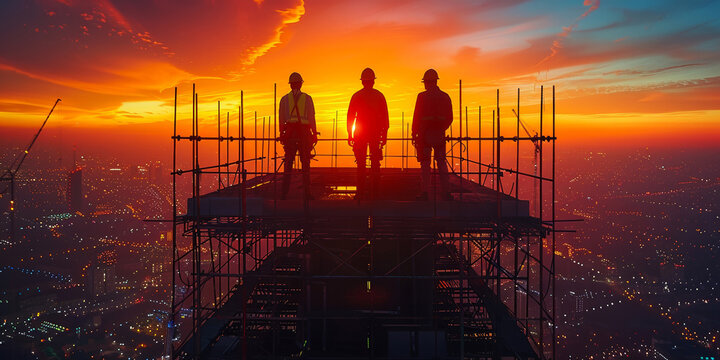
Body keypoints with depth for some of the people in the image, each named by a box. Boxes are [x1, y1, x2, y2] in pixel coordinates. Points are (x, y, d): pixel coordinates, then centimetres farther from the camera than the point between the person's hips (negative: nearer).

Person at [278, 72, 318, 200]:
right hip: (304, 132, -1)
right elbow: (311, 118, -1)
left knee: (288, 163, 5)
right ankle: (307, 193, 3)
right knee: (305, 163, 4)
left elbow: (281, 119, 5)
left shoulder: (284, 99, 5)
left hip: (290, 132, 1)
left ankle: (284, 193, 2)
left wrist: (281, 134, 12)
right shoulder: (307, 98, 1)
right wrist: (314, 134, 4)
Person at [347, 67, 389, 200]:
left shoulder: (356, 96, 0)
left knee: (361, 164, 1)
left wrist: (350, 134, 4)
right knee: (375, 163, 5)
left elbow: (350, 116, -1)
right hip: (376, 133, 1)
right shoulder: (379, 96, 3)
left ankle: (361, 191, -2)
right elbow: (385, 117, 3)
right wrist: (384, 134, 7)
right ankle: (375, 192, 4)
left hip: (360, 134, -1)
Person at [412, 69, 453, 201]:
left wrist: (414, 134, -2)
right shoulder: (445, 97, 7)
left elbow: (417, 116, -9)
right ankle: (445, 192, 5)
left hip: (425, 134, -4)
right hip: (440, 134, 4)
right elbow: (449, 118, 10)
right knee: (441, 162, 8)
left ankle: (425, 192, -3)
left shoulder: (422, 96, -6)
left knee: (425, 163, 0)